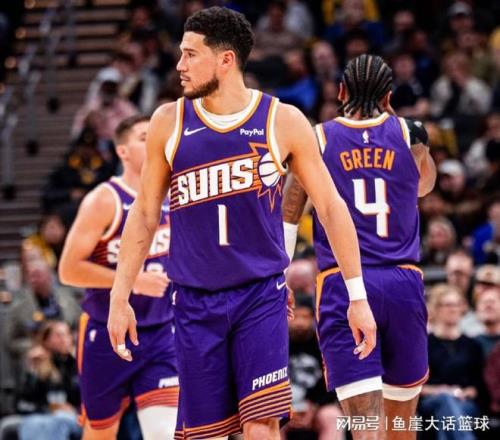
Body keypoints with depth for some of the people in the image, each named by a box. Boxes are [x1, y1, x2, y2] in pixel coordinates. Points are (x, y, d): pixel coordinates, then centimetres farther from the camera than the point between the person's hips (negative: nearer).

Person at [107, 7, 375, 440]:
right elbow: (145, 214, 9)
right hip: (195, 301, 2)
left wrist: (358, 296, -1)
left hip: (261, 294, -2)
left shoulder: (283, 121, -4)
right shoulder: (169, 123, 1)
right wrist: (120, 297, 6)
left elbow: (331, 207, 1)